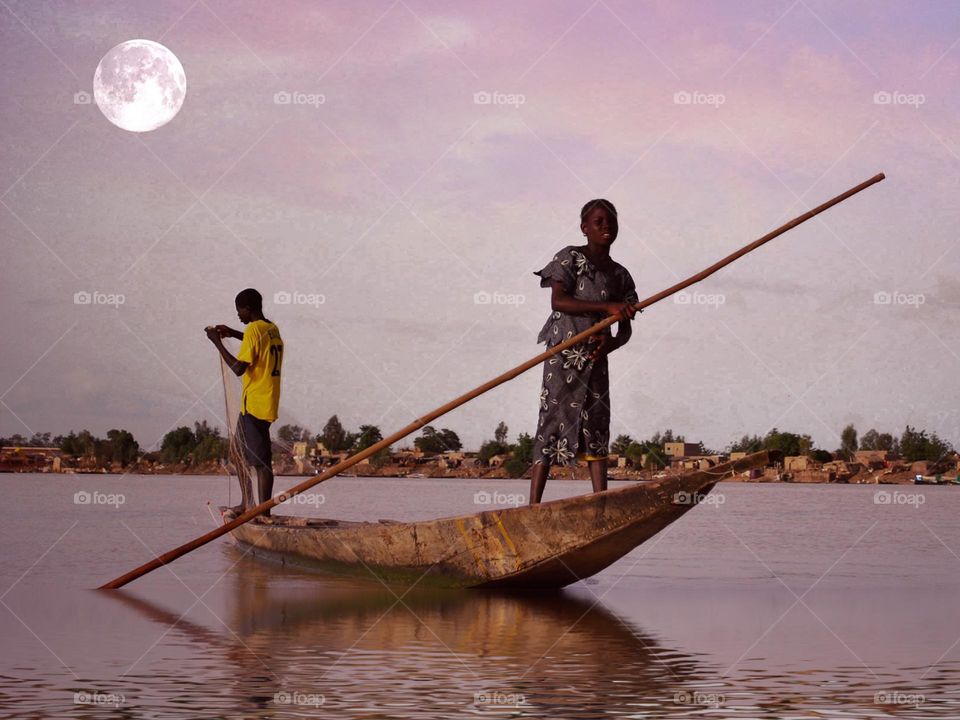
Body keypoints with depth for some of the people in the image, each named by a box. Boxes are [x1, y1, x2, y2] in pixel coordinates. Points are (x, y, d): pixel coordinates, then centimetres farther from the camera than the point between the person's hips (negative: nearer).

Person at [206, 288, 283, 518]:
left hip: (254, 404, -9)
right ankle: (246, 503, 20)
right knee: (240, 451, 18)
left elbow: (239, 368, -19)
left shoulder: (253, 330, -15)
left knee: (261, 460, -8)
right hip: (267, 402, 9)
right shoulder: (272, 329, 12)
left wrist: (218, 342, -9)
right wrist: (233, 334, 27)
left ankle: (263, 511, -8)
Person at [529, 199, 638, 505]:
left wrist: (610, 344, -9)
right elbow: (557, 301, -16)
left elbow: (625, 330, 15)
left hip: (596, 358, 5)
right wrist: (607, 306, -23)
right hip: (562, 355, -5)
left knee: (597, 427, 1)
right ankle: (534, 504, -10)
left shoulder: (619, 275, 13)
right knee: (552, 422, -9)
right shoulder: (569, 258, -2)